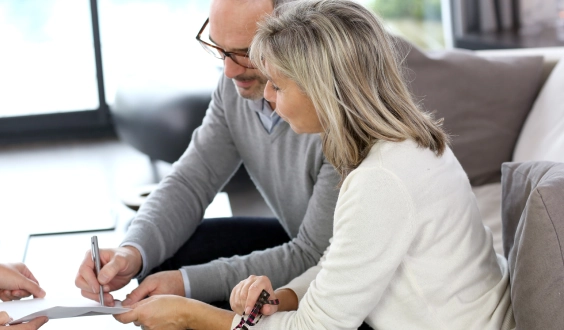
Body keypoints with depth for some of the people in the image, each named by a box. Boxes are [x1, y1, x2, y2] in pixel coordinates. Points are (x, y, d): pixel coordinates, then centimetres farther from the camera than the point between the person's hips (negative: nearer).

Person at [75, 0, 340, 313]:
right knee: (166, 256, -7)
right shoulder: (237, 84, -10)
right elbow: (190, 182, -6)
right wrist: (133, 252, -26)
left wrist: (187, 282, -28)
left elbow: (314, 257, -27)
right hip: (295, 238, 6)